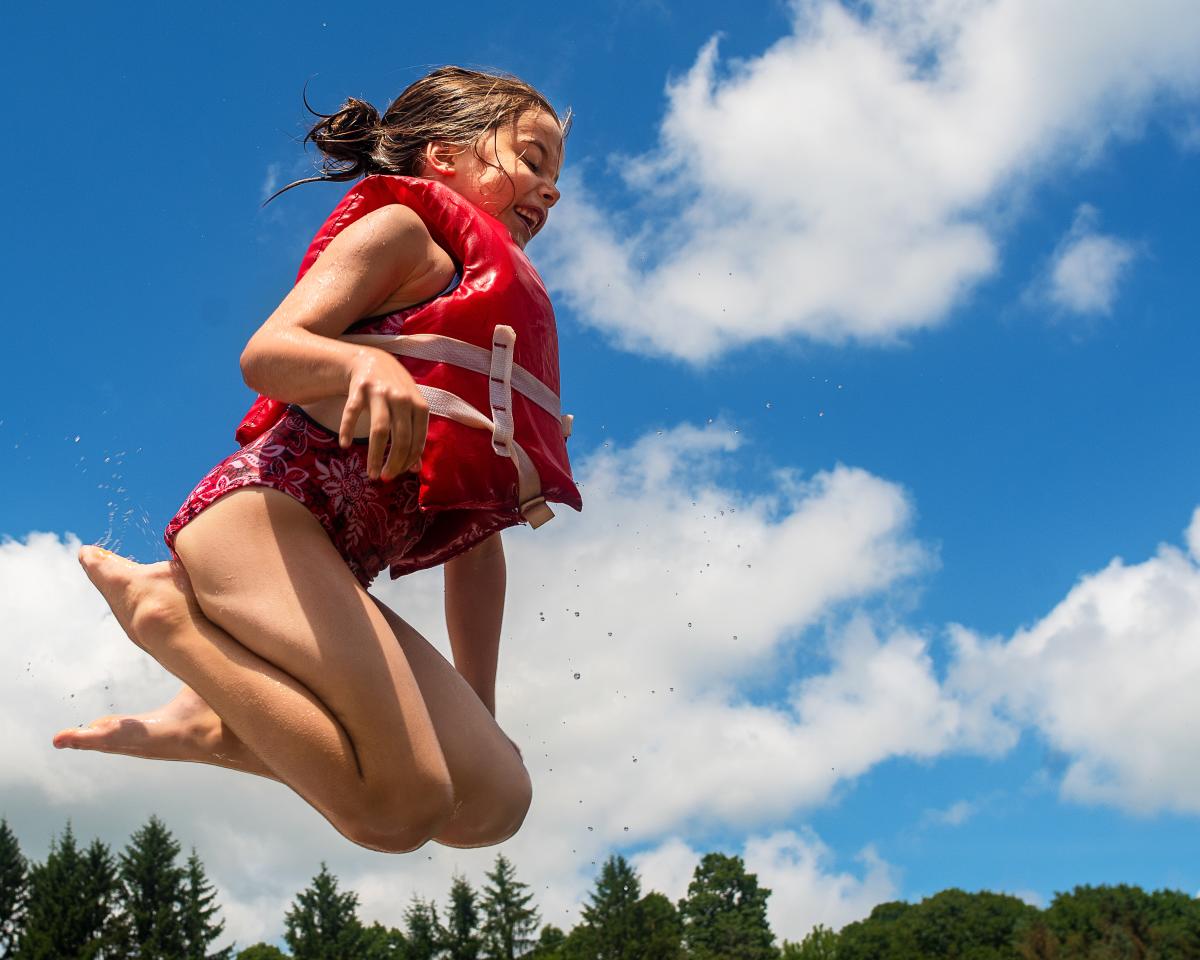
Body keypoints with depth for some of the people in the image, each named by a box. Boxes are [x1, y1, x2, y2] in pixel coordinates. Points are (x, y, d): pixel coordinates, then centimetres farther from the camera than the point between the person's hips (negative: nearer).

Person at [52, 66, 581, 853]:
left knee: (495, 801, 0)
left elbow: (475, 538, 23)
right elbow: (267, 353, -9)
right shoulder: (401, 227, 7)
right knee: (404, 806, -19)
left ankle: (218, 728, 6)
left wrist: (481, 716, 19)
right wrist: (367, 361, -32)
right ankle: (166, 612, -3)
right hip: (266, 506, -8)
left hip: (330, 567, 8)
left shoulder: (506, 309, 28)